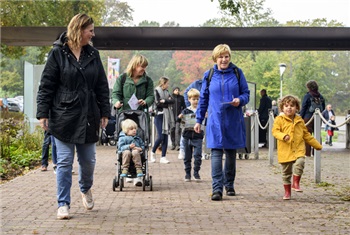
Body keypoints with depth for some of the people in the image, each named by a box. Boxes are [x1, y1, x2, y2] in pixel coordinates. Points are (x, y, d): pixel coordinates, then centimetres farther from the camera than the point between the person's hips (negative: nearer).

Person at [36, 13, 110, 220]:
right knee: (65, 162, -1)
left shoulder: (93, 54, 8)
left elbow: (102, 86, 10)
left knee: (88, 160, 11)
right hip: (63, 116, -4)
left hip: (88, 117, 4)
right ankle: (63, 204, 6)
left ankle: (86, 189, 39)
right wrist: (43, 113, -9)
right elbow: (46, 85, -4)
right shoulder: (58, 53, -4)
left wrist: (105, 112, 6)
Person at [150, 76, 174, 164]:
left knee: (165, 137, 2)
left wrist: (164, 101, -11)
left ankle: (163, 157, 4)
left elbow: (172, 101, 3)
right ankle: (153, 152, 12)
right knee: (160, 137, -11)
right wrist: (167, 102, -4)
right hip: (159, 115, -6)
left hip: (167, 116, 6)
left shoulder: (166, 92, 17)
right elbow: (158, 103, -15)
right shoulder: (156, 91, -4)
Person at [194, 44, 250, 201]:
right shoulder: (209, 75, 5)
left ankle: (229, 185, 28)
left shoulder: (237, 73, 3)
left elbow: (246, 93, 6)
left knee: (231, 153, 12)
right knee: (216, 152, -10)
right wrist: (198, 120, 10)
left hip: (233, 121, 1)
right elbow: (203, 99, 11)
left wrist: (240, 100, -17)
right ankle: (217, 189, -13)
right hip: (215, 120, -1)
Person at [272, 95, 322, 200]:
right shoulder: (279, 119, 0)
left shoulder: (299, 120, 12)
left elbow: (306, 135, 20)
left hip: (299, 149, 2)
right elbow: (275, 131, -10)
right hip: (285, 151, -2)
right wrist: (283, 136, -30)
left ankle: (296, 183, -7)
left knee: (300, 163, -26)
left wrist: (317, 145, 23)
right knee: (286, 172, 6)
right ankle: (287, 191, 20)